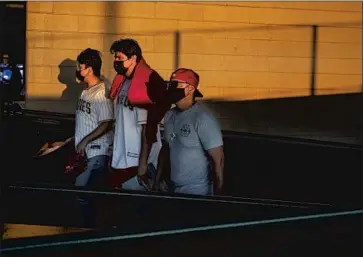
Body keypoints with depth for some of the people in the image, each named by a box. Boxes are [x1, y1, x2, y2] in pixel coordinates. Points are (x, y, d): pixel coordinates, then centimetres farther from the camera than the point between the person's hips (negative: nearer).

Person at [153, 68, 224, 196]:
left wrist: (217, 194, -17)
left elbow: (218, 160, -17)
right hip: (174, 190, 7)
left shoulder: (203, 119, -17)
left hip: (198, 192, -7)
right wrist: (156, 182, 17)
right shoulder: (170, 116, 7)